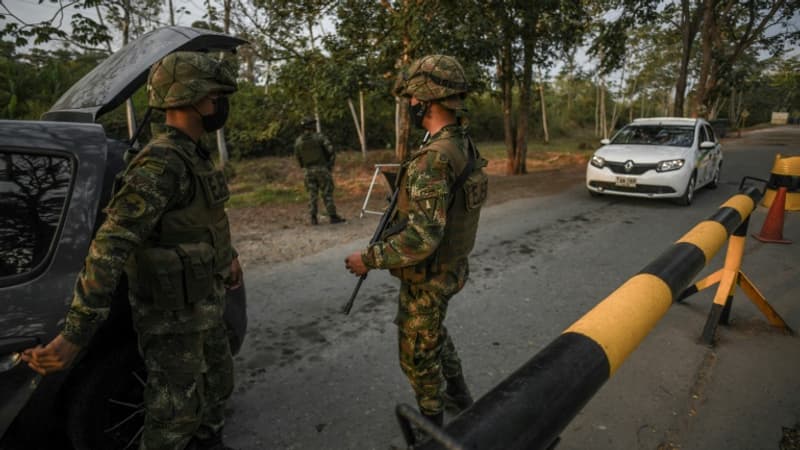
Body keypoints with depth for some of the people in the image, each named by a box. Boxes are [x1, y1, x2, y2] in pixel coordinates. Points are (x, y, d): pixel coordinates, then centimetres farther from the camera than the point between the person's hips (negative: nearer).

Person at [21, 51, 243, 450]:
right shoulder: (161, 163, -25)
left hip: (204, 306, 9)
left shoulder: (193, 156, 7)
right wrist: (75, 335, -29)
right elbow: (110, 247, -30)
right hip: (173, 315, -9)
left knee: (216, 386, 25)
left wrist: (227, 257, 29)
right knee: (175, 411, 8)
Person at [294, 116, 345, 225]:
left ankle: (313, 218, 3)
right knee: (327, 194, 0)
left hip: (309, 171, 3)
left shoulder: (298, 141, 2)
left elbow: (298, 158, 10)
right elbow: (331, 151, -13)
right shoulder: (319, 136, -9)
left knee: (312, 195, 7)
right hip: (322, 169, -3)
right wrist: (331, 164, 0)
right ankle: (333, 216, 1)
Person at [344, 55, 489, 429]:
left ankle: (432, 426, 35)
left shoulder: (433, 159, -30)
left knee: (418, 355, 13)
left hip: (428, 278, -9)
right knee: (434, 333, 31)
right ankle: (459, 394, 48)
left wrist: (368, 258, -23)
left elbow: (422, 238, -35)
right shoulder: (464, 146, 0)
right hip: (450, 267, 9)